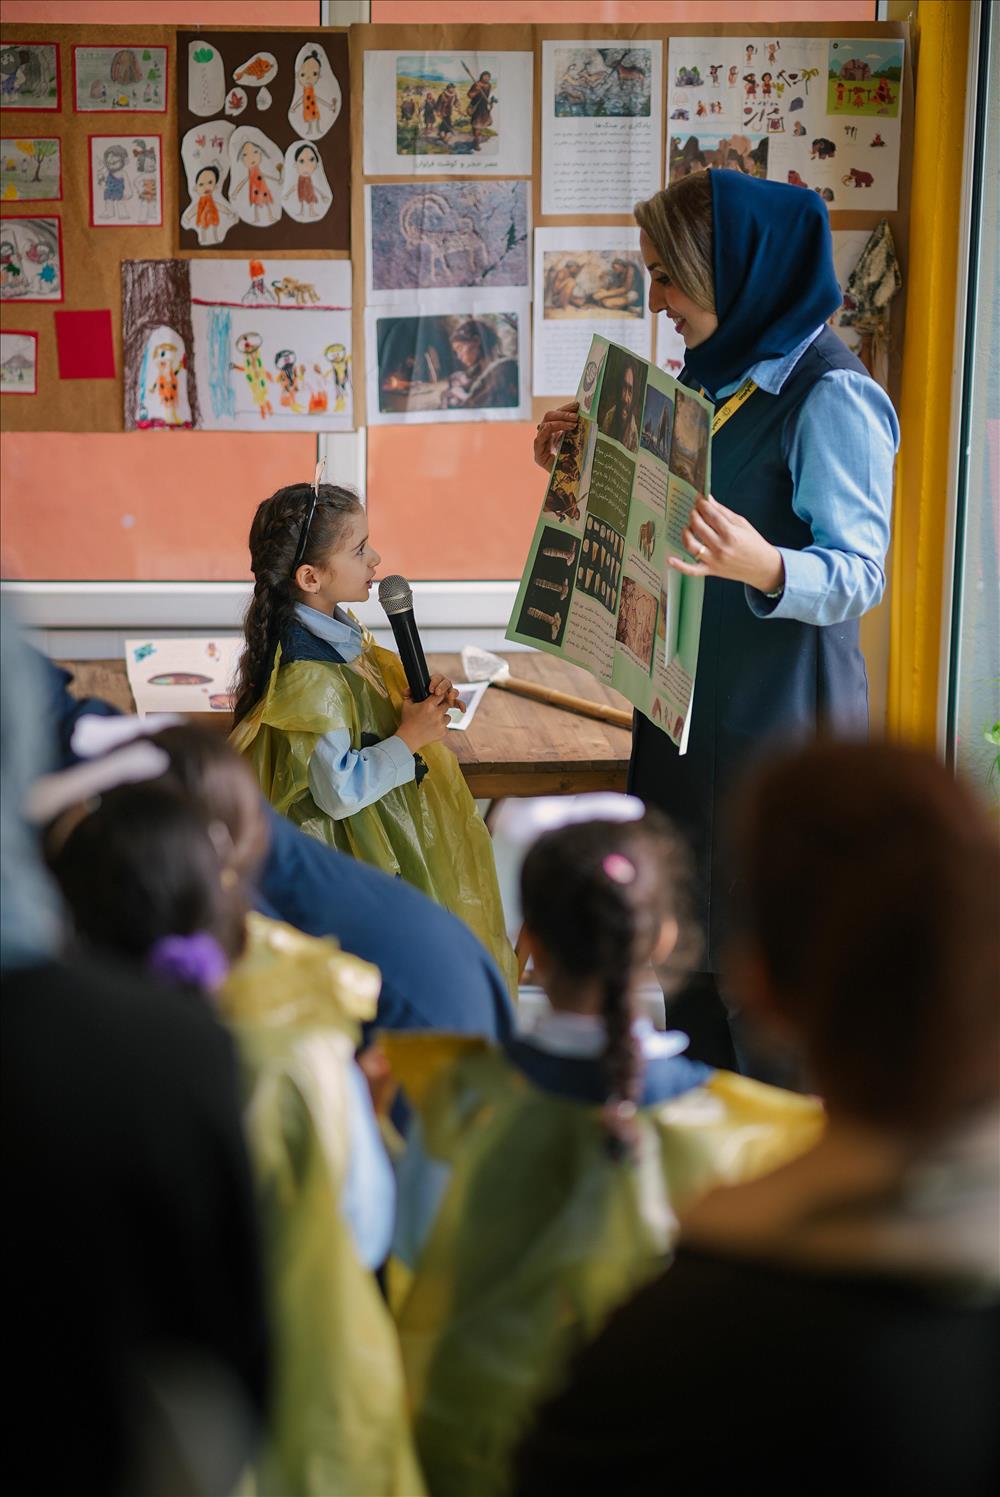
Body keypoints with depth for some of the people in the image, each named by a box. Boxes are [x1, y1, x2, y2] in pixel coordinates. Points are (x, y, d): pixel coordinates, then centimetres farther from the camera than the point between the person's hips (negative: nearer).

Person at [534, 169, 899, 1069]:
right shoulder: (713, 379, 12)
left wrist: (764, 566, -41)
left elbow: (857, 578, -21)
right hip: (688, 705, 9)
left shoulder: (830, 396, -16)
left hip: (781, 722, -9)